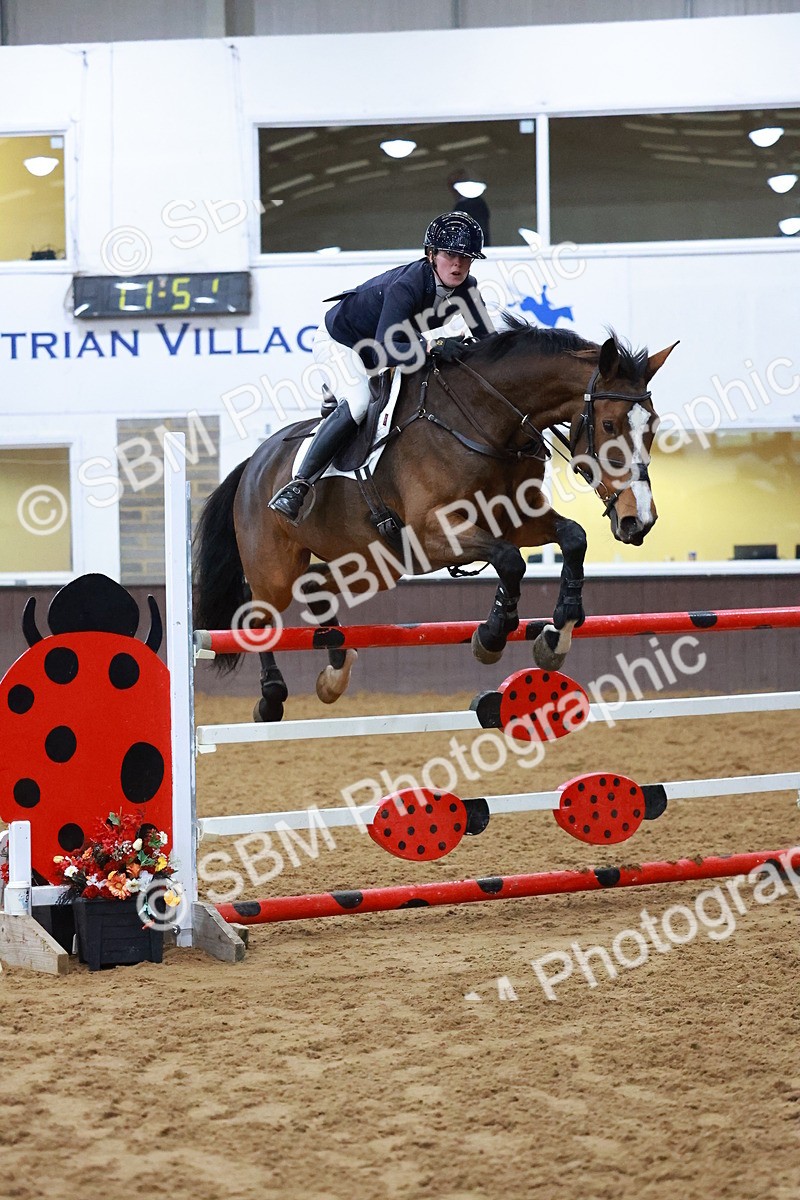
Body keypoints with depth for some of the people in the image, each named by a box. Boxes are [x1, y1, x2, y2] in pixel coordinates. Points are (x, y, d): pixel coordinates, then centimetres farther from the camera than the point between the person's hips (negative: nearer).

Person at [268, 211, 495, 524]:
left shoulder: (465, 289, -14)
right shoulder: (406, 286, -36)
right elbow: (384, 353, -44)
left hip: (378, 346, 9)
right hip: (340, 341, -9)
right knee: (358, 403, -31)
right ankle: (296, 487, -31)